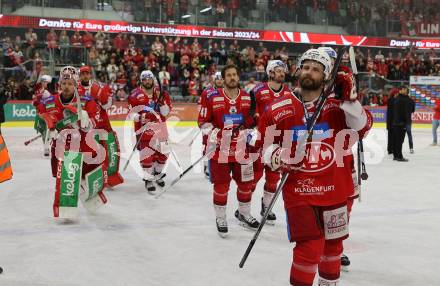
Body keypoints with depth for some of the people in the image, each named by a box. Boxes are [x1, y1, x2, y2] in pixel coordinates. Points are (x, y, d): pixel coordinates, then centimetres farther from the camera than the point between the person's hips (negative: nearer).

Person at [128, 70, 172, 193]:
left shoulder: (161, 93, 2)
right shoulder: (136, 95, -5)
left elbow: (165, 112, -3)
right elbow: (132, 112, -3)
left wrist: (161, 99, -18)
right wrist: (139, 117, -22)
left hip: (160, 127, 4)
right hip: (144, 127, -4)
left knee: (163, 152, 11)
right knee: (147, 153, -10)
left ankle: (157, 173, 36)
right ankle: (148, 179, 2)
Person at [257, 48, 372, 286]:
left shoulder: (335, 107, 1)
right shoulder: (279, 109, -3)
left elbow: (362, 128, -10)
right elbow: (265, 143, 6)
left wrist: (349, 98, -19)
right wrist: (276, 156, -13)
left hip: (334, 189, 3)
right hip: (298, 190, -3)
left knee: (332, 244, 19)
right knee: (310, 247, -13)